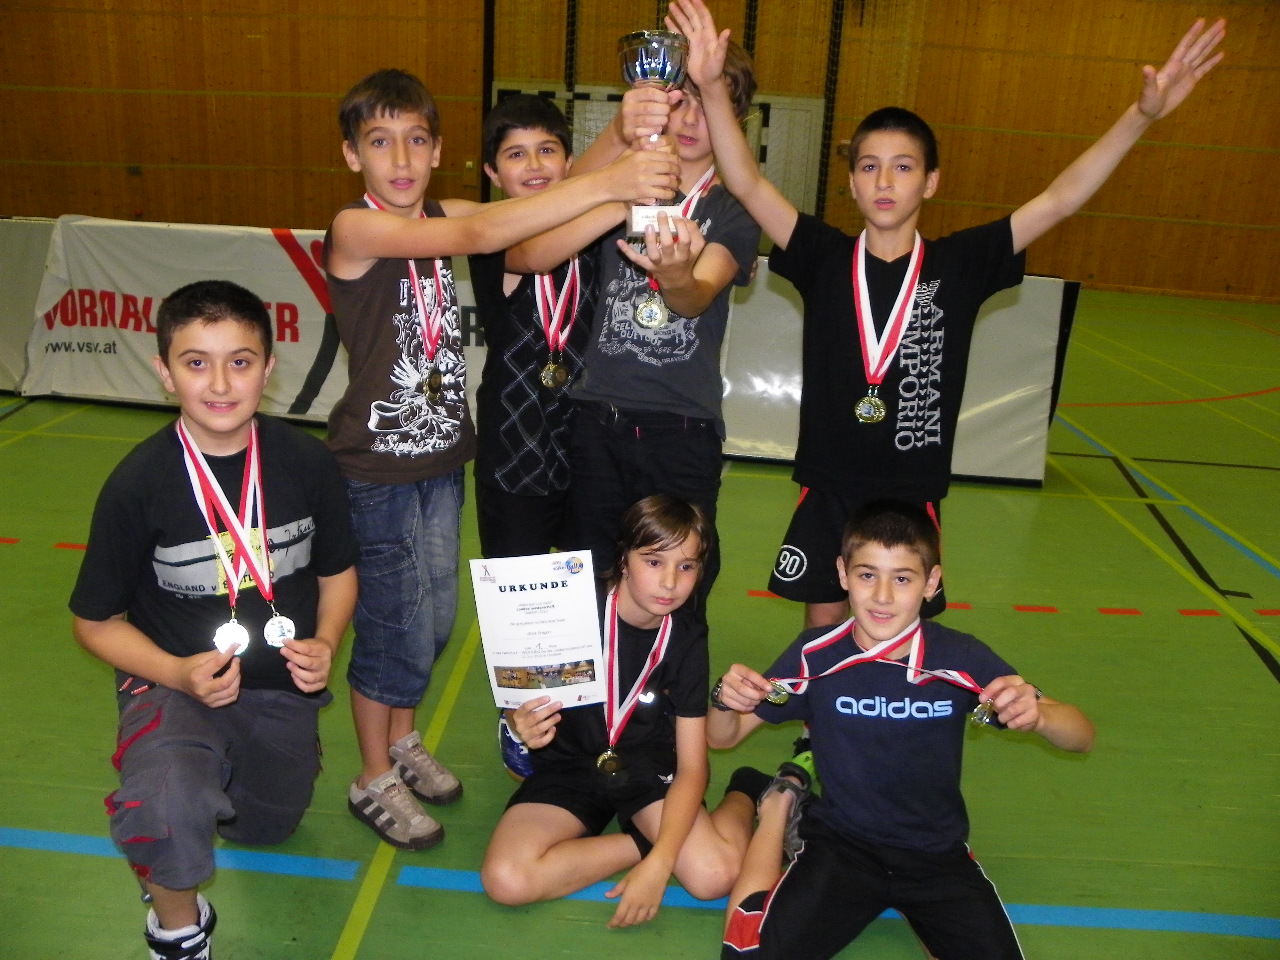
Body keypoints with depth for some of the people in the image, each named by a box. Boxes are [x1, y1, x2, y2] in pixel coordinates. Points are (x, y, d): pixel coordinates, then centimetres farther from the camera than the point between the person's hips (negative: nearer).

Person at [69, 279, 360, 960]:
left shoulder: (307, 463, -12)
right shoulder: (137, 484, -18)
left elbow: (337, 571, 4)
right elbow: (96, 622, -7)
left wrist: (325, 643, -14)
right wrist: (179, 674, -23)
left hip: (283, 688, 4)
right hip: (174, 682, -3)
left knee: (265, 829, 23)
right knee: (168, 810, -34)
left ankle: (224, 773, 57)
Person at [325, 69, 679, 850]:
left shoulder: (438, 217, 4)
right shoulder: (354, 229, -17)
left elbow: (547, 200, -8)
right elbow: (481, 236, -32)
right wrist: (605, 184, -38)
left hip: (442, 456, 7)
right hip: (379, 467, -6)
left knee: (435, 619, 18)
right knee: (396, 629, 5)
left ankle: (402, 739, 42)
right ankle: (374, 780, 27)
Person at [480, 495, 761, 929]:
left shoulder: (687, 640, -11)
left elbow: (692, 766, -12)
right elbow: (523, 710, -6)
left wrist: (659, 864, -24)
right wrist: (523, 729, -32)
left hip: (648, 764, 0)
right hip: (570, 763, 0)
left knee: (713, 874, -25)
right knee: (505, 880, -26)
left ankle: (742, 797, 9)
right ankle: (644, 840, -6)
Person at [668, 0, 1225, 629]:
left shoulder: (959, 265, -3)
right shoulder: (825, 258, -5)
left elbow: (1060, 200, -8)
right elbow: (746, 184, -13)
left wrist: (1143, 113, -18)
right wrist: (712, 87, -25)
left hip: (913, 495, 0)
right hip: (828, 489, 0)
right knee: (823, 627, 14)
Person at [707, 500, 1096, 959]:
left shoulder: (963, 659, -12)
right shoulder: (815, 655, -11)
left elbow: (1081, 737, -9)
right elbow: (722, 737, -2)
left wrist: (1037, 714, -32)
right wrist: (727, 700, -26)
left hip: (938, 855, 1)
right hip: (840, 842, -1)